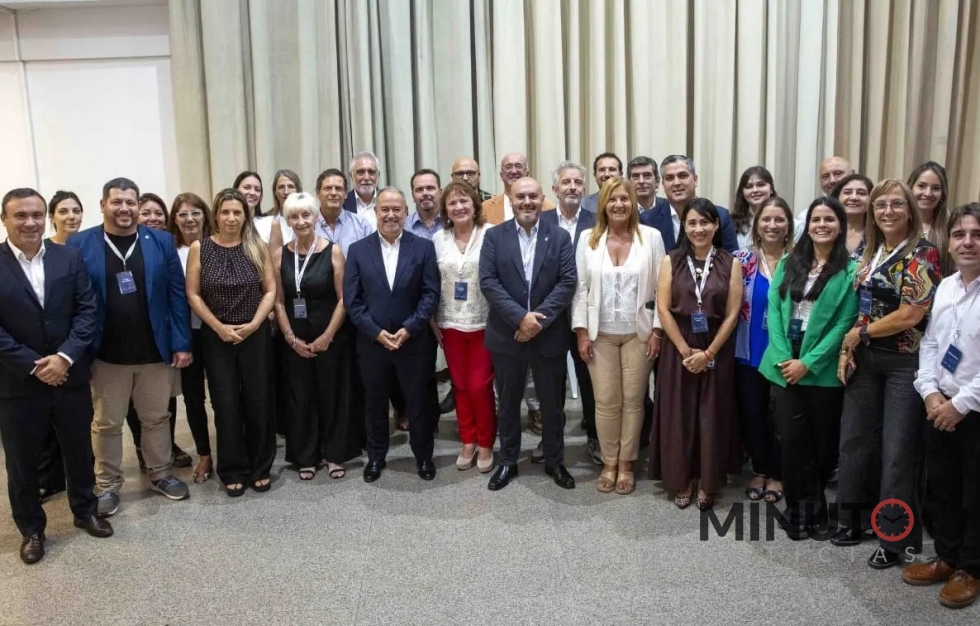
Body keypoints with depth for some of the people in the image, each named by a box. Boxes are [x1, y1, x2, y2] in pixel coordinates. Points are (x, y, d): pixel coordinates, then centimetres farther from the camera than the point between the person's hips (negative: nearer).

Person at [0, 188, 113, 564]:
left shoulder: (69, 258, 1)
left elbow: (87, 311, -3)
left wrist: (65, 357, -15)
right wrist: (34, 366, -16)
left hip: (70, 376, 2)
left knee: (79, 450, 16)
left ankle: (85, 510, 37)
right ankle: (31, 528, 30)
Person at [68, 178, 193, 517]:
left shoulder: (161, 242, 0)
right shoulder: (80, 244, -3)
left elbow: (177, 294, 0)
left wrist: (181, 343, -3)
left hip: (155, 352, 1)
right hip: (106, 355, -1)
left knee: (157, 418, 15)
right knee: (106, 423, 12)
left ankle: (160, 474, 32)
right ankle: (107, 486, 27)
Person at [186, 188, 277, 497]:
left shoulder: (258, 247, 1)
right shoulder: (199, 248, -1)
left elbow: (270, 290, 1)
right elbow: (192, 294, -2)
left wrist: (254, 324, -11)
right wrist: (219, 327, -11)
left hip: (256, 335, 1)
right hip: (216, 337, 0)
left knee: (258, 401, 5)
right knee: (225, 404, 4)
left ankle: (260, 468, 20)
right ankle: (233, 471, 18)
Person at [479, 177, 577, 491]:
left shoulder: (560, 237, 1)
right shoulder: (494, 236, 0)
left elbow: (567, 282, -7)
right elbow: (488, 282, -9)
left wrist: (540, 319, -17)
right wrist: (520, 317, -18)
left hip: (549, 335, 0)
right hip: (506, 334, 0)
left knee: (551, 402, 12)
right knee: (509, 401, 13)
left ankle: (555, 461, 29)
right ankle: (507, 461, 28)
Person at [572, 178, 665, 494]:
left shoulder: (651, 237, -2)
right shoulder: (588, 239, 1)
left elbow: (660, 287, -1)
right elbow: (580, 288, 1)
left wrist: (657, 330, -5)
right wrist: (581, 331, -4)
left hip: (638, 333, 0)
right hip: (600, 334, 1)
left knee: (633, 400, 7)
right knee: (605, 402, 5)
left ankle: (626, 464, 22)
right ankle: (609, 463, 21)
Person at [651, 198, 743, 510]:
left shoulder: (731, 264, 0)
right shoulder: (671, 261, 1)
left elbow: (732, 314, -3)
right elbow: (663, 309, -4)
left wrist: (708, 353, -11)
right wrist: (685, 350, -11)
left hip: (717, 351, 0)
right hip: (678, 350, 0)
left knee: (712, 416, 6)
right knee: (678, 415, 5)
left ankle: (708, 483, 20)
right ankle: (682, 481, 20)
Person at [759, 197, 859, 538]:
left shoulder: (850, 270, -2)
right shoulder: (789, 263, 9)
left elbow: (844, 323, -8)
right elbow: (774, 310, 3)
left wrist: (809, 363, -14)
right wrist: (782, 356, -9)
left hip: (823, 369, -2)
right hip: (784, 364, 2)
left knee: (822, 440, 8)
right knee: (791, 438, -1)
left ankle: (804, 508, 28)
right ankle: (803, 509, 13)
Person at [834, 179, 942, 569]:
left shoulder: (922, 254, -11)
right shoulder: (869, 253, 10)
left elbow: (910, 315, -18)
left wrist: (860, 333, -9)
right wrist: (846, 349, 1)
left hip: (904, 362, -6)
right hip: (864, 360, 7)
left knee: (898, 450, 0)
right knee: (855, 437, 11)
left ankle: (897, 538, 14)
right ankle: (858, 517, 28)